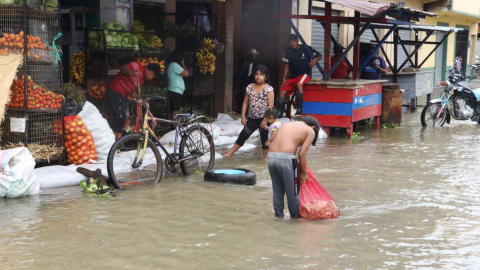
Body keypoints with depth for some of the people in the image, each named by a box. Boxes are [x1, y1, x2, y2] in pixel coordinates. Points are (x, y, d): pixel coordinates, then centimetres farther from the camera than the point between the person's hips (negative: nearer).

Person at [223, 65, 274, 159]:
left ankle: (265, 158, 14)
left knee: (264, 138, 4)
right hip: (252, 118, 5)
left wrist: (265, 120, -17)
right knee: (242, 136, 10)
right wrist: (243, 116, 5)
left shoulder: (268, 89, -8)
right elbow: (245, 102, 11)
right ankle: (230, 153, 18)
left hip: (263, 119, -5)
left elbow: (270, 106, -12)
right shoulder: (250, 87, 7)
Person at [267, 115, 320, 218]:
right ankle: (295, 215, 22)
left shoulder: (286, 125, 27)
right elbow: (302, 154, 0)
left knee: (277, 190, 19)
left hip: (271, 156, 6)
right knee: (292, 190, 11)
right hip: (285, 157, -5)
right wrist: (304, 173, 10)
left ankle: (278, 213, 26)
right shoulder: (310, 131, 10)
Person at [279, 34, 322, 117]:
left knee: (299, 83, -37)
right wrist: (284, 78, 2)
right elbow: (287, 65, 13)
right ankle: (280, 113, -5)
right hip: (293, 76, 5)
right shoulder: (288, 52, 9)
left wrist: (315, 59, -24)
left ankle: (299, 109, -35)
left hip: (305, 74, -5)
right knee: (282, 90, -14)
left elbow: (319, 56, -1)